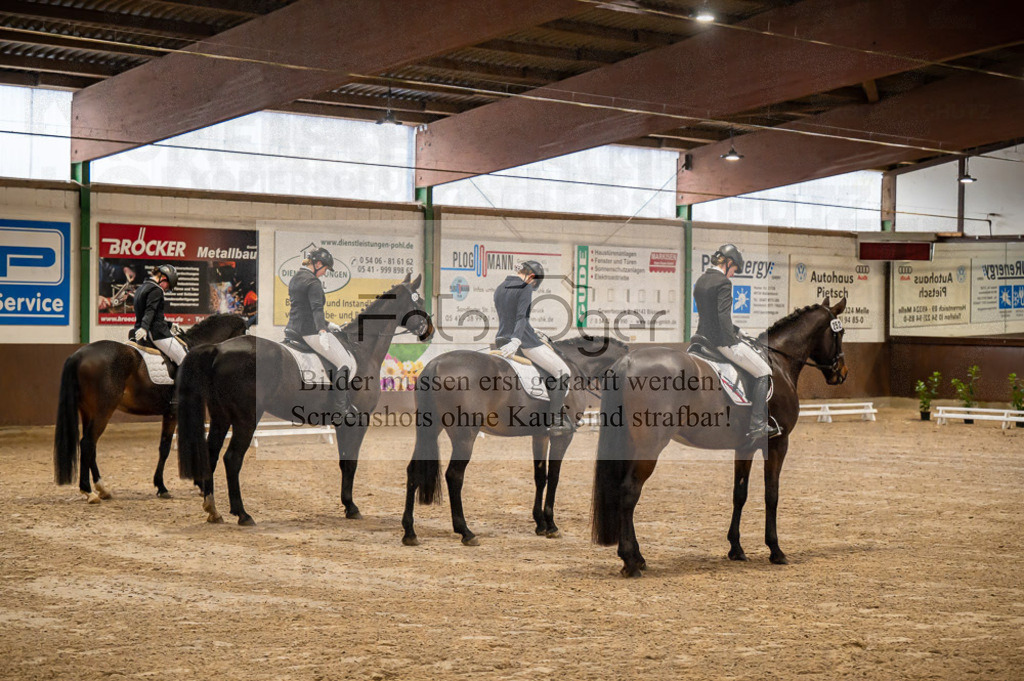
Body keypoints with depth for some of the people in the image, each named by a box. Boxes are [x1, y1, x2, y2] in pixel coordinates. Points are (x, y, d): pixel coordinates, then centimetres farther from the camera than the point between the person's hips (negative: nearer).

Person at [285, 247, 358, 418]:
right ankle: (342, 407, -4)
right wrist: (322, 332, -42)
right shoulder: (313, 283, -15)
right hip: (311, 332, -10)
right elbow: (317, 308, -30)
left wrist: (327, 324, 26)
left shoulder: (294, 279, 15)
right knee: (347, 364, -3)